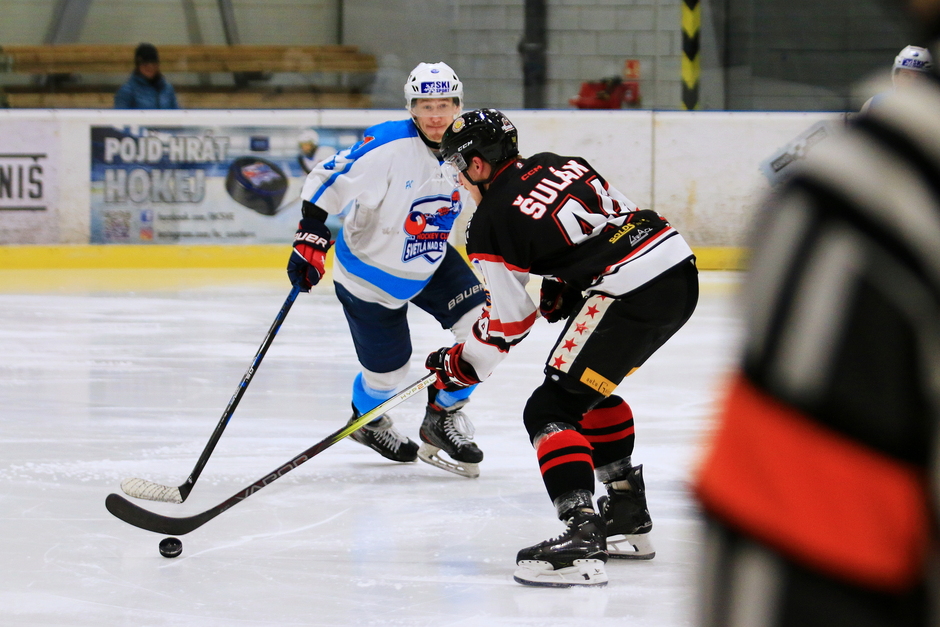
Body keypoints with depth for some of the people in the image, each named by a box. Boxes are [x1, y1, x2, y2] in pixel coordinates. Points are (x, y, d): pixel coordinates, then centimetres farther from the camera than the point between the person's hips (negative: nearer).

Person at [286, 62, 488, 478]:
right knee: (388, 369, 4)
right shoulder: (388, 147, -28)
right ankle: (366, 420, 41)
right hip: (371, 272, -5)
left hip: (432, 262, 5)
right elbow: (325, 180, -25)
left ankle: (441, 417, 10)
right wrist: (310, 238, -32)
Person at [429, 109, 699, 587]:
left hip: (632, 291, -9)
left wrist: (461, 365, 19)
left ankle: (580, 538, -22)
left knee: (552, 409, -5)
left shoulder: (491, 224, -2)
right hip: (681, 266, 9)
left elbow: (508, 321, 3)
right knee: (590, 388, 28)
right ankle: (629, 519, 33)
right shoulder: (558, 165, 19)